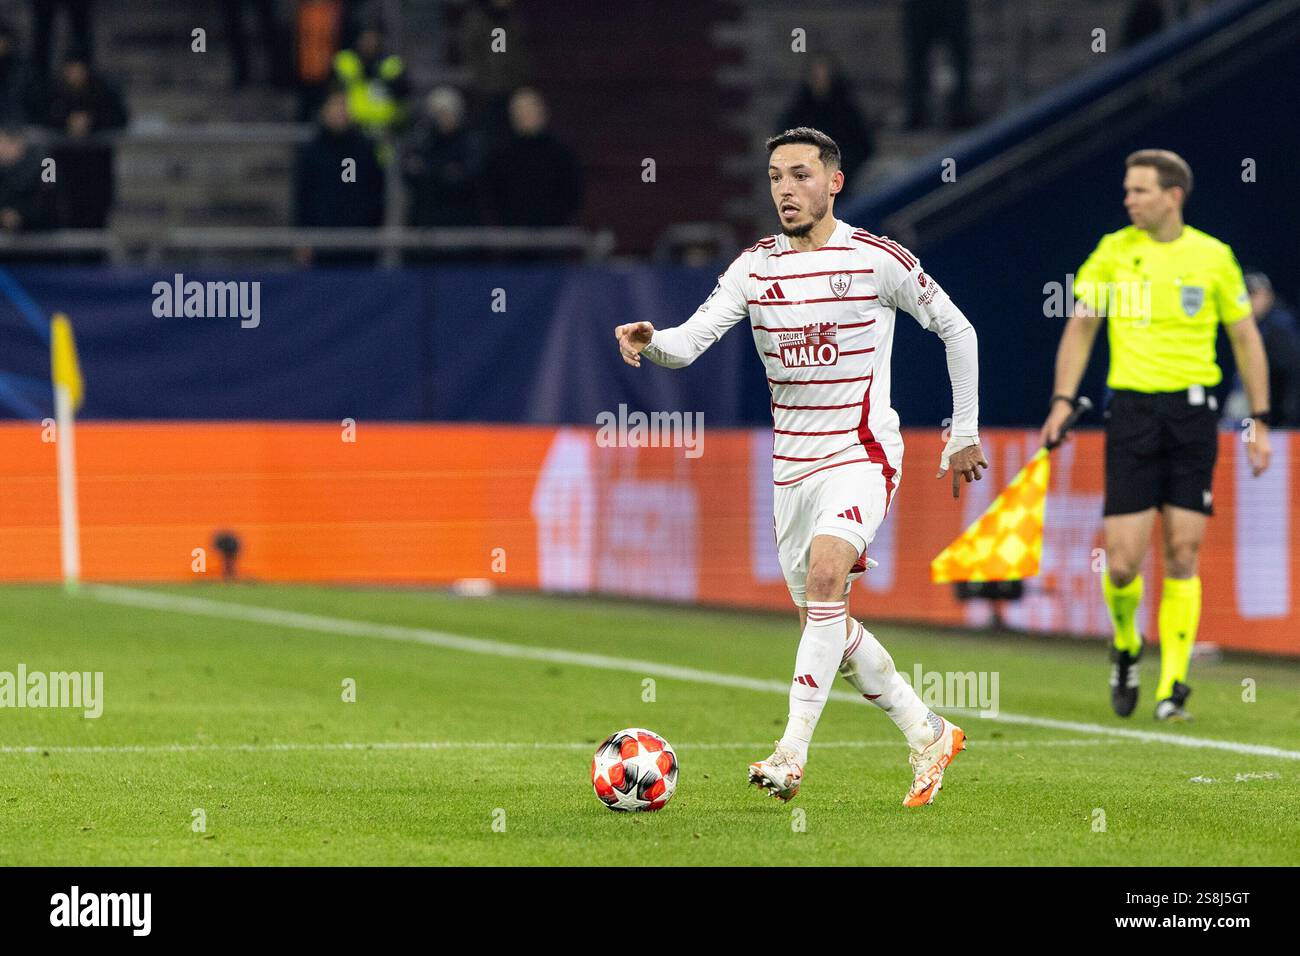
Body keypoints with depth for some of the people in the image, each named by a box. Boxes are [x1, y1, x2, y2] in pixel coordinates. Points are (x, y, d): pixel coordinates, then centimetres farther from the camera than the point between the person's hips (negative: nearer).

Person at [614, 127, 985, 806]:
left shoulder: (878, 259, -6)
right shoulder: (756, 266, 4)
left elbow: (955, 329, 4)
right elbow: (690, 340, -6)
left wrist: (964, 433, 6)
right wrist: (650, 340, -29)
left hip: (861, 456, -6)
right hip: (792, 464, 6)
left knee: (825, 573, -28)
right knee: (823, 621, 10)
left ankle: (792, 752, -30)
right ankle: (928, 735, 28)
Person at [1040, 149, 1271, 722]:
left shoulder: (1213, 257, 2)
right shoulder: (1114, 251, 4)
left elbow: (1245, 338, 10)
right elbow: (1081, 326, 12)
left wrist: (1260, 421, 6)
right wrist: (1063, 400, 2)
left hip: (1193, 411, 0)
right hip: (1132, 410, 0)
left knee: (1182, 556, -3)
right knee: (1123, 561, -7)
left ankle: (1173, 686, 5)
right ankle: (1125, 645, 24)